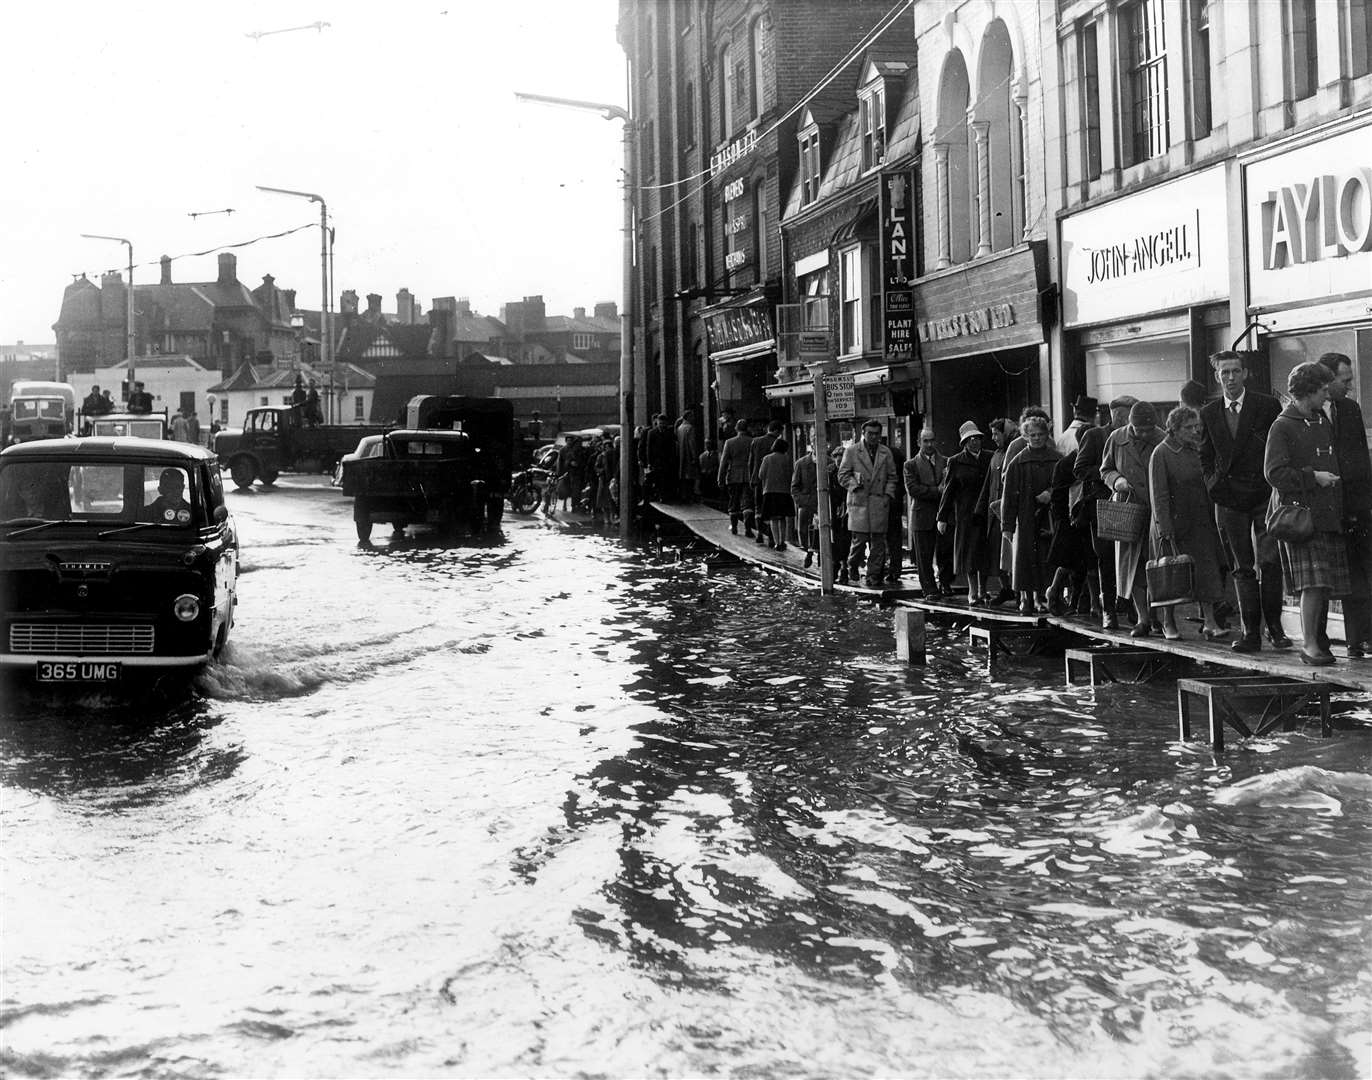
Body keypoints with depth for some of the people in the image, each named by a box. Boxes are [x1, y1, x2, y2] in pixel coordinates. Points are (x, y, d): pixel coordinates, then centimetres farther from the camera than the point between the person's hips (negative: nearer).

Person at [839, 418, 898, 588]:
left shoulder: (886, 452, 13)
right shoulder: (852, 451, 3)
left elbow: (892, 477, 16)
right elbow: (842, 476, 3)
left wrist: (888, 494, 3)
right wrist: (855, 483, -12)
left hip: (880, 502, 3)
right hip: (859, 501, -3)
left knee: (878, 541, 1)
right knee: (860, 538, -8)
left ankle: (874, 576, 7)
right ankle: (852, 566, 19)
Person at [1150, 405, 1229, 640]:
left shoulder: (1197, 451, 10)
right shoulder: (1161, 454, -8)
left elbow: (1207, 487, 15)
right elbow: (1159, 495, -11)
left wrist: (1214, 518, 8)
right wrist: (1165, 528, -17)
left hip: (1201, 522, 5)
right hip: (1173, 523, -5)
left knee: (1207, 569, -4)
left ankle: (1209, 623, -5)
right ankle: (1168, 623, 16)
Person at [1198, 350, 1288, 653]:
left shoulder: (1267, 406, 0)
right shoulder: (1208, 413, 8)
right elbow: (1205, 457, 17)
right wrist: (1215, 484, 4)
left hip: (1265, 495, -2)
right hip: (1230, 500, 2)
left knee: (1269, 562, -9)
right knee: (1242, 568, 4)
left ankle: (1274, 627, 4)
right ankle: (1250, 631, 6)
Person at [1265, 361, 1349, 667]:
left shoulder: (1325, 422, 18)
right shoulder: (1282, 427, -5)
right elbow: (1274, 473, -13)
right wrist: (1313, 477, -13)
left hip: (1329, 513, 7)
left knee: (1326, 584, 7)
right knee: (1313, 582, -13)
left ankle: (1319, 638, 18)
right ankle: (1309, 644, -8)